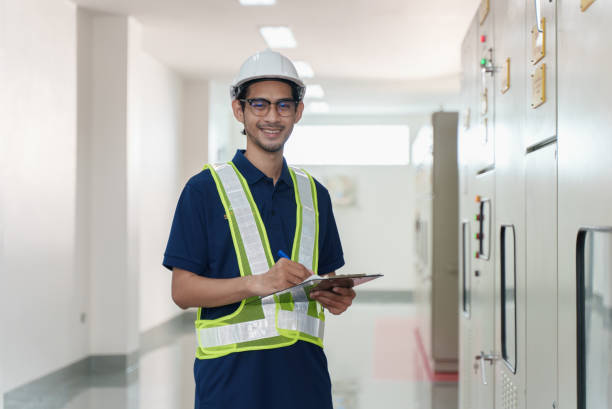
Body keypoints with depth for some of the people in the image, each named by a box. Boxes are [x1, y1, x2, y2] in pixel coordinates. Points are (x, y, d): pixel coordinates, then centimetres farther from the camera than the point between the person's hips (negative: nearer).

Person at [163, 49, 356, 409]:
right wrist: (259, 282, -20)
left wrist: (336, 297, -3)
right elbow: (183, 291, -7)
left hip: (303, 369, 4)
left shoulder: (314, 194, 14)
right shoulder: (205, 189, -1)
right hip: (232, 375, -4)